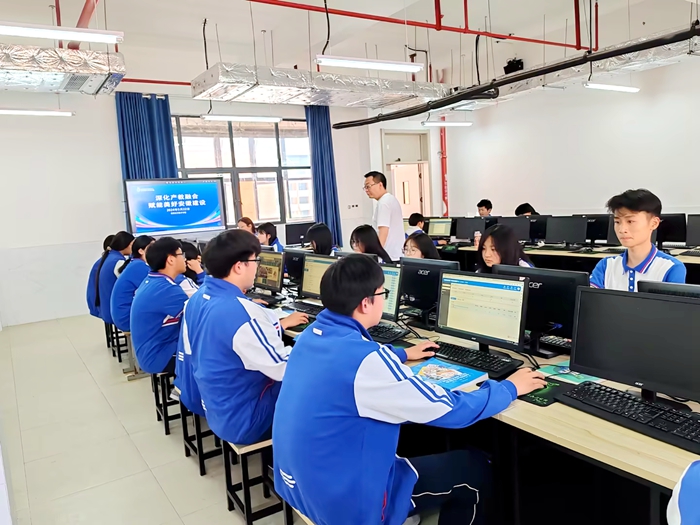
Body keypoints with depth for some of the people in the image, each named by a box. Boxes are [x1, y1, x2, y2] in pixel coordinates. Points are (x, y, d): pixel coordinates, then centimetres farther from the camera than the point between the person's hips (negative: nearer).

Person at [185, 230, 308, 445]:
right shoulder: (244, 313, -30)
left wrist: (280, 325, 13)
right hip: (244, 420, -8)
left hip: (216, 408, 9)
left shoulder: (197, 299, -2)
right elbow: (284, 369, -24)